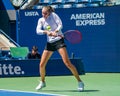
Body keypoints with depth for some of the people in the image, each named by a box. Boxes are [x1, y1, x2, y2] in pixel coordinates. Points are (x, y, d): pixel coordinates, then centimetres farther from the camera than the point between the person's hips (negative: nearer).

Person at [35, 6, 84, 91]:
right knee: (42, 64, 2)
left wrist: (55, 31, -32)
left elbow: (60, 25, -13)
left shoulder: (53, 15, -4)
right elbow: (38, 31, -6)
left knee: (67, 62, -17)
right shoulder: (41, 20, 6)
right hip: (50, 43, 5)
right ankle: (42, 82, 27)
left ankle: (80, 82, -11)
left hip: (59, 40, -5)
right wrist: (46, 32, -25)